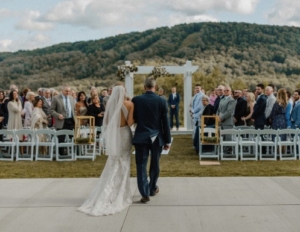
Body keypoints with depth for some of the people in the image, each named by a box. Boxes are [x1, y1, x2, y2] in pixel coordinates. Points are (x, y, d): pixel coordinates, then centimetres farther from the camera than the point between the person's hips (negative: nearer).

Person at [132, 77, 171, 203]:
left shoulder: (136, 100, -5)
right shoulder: (161, 101, -5)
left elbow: (133, 118, 5)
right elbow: (165, 122, -4)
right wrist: (167, 140, 3)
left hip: (141, 137, -1)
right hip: (156, 137, 1)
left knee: (141, 165, 3)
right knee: (155, 165, 16)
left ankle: (145, 193, -2)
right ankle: (152, 189, 31)